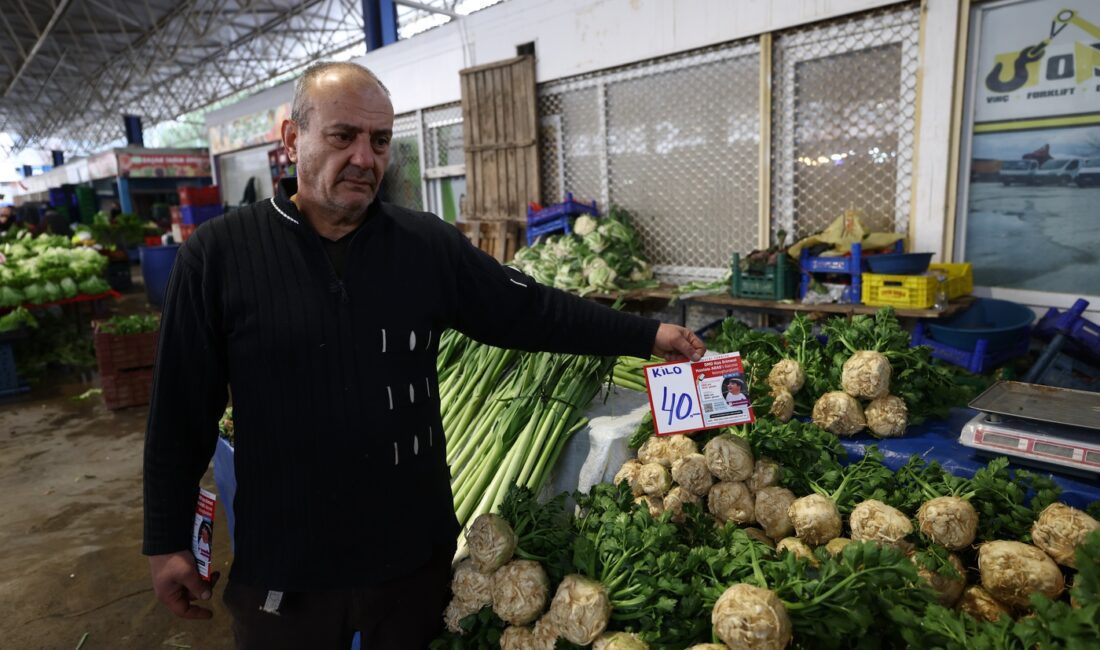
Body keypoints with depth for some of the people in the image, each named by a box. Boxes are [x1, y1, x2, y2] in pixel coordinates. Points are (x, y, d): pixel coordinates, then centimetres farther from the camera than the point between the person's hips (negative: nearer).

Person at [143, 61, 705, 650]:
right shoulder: (218, 253, -7)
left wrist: (647, 335, -3)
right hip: (281, 567, -1)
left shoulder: (430, 245, -3)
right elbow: (181, 411, -2)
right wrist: (167, 540, 1)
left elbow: (529, 310, 0)